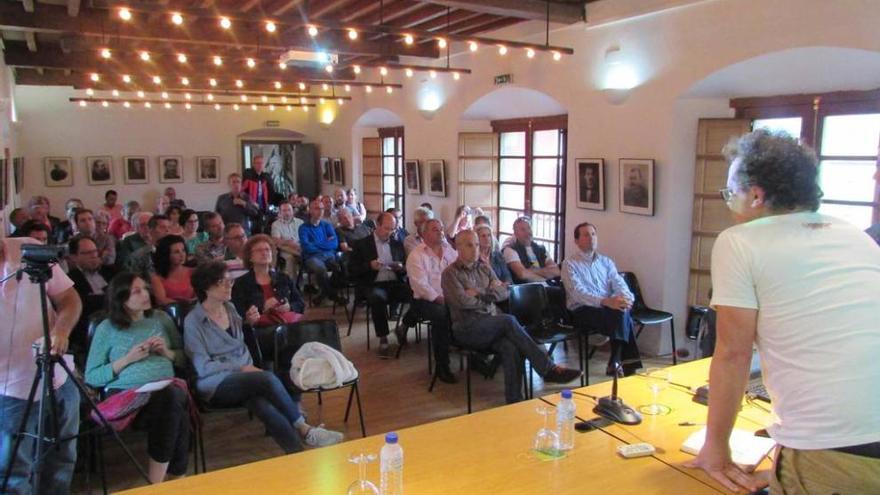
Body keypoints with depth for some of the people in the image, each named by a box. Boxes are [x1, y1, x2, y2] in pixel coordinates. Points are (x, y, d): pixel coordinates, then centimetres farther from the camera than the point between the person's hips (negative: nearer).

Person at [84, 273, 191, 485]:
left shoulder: (161, 318, 18)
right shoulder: (107, 328, 9)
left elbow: (184, 359, 23)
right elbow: (91, 378, 6)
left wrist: (167, 353, 1)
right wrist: (127, 359, -6)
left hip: (166, 390, 3)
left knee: (174, 396, -36)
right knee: (170, 404, -36)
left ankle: (156, 483, -25)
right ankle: (175, 478, -20)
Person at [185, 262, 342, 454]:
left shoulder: (230, 308, 11)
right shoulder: (193, 321, -7)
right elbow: (203, 367, -11)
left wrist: (249, 322, 8)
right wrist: (242, 368, -16)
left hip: (244, 375, 5)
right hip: (216, 384, -5)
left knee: (263, 406, -30)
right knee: (268, 379, -32)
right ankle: (304, 430, -22)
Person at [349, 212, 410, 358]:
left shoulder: (397, 245, 18)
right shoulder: (362, 244, 6)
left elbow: (407, 269, 20)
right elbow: (352, 270, 1)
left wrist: (401, 268, -4)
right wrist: (369, 266, -16)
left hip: (395, 283, 4)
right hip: (373, 285, -3)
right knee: (378, 298, -38)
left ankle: (403, 328, 0)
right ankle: (383, 340, -24)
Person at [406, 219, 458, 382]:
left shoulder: (450, 251, 15)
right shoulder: (416, 255, -1)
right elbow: (421, 284, -11)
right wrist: (439, 299, -20)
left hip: (450, 298, 5)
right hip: (426, 300, -4)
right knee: (442, 315, -34)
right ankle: (441, 366, -19)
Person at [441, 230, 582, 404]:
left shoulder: (485, 269, 18)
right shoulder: (450, 274, 1)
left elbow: (503, 292, 6)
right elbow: (463, 301, -14)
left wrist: (479, 294, -6)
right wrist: (488, 297, 0)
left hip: (492, 327, 5)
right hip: (467, 329, -5)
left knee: (511, 348, -30)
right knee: (509, 321, -30)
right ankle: (548, 368, -25)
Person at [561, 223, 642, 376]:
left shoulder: (606, 262, 18)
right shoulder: (569, 264, 0)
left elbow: (619, 283, 4)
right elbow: (579, 293, -15)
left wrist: (626, 297, -21)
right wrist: (605, 301, -31)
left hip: (609, 308, 5)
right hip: (582, 310, -5)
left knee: (623, 310, -31)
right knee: (621, 315, -31)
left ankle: (616, 363, -21)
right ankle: (628, 363, -20)